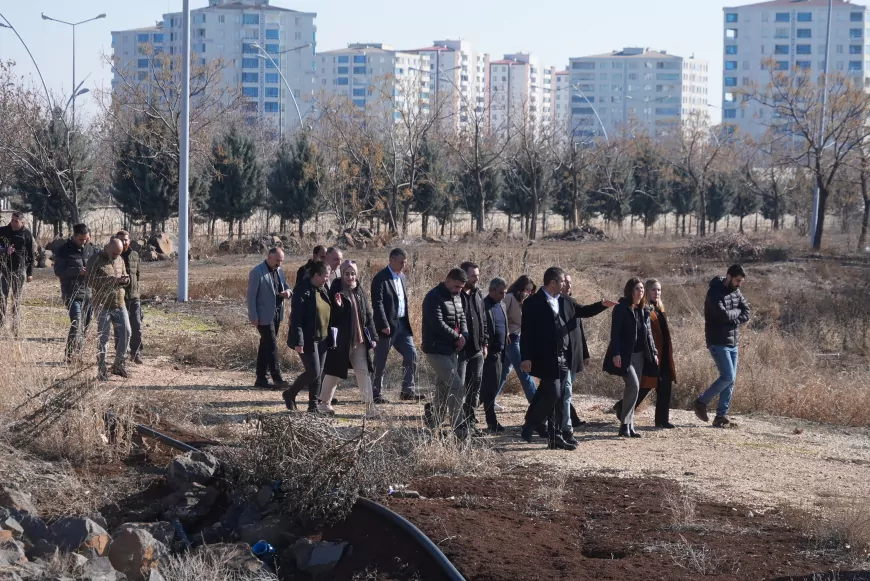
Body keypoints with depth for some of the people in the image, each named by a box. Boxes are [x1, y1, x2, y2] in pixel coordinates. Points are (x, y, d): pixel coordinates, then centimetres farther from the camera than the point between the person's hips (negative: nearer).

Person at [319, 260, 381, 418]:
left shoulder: (360, 292, 9)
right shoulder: (337, 291, -7)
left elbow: (368, 315, 12)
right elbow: (331, 316, -9)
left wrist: (372, 336, 8)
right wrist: (337, 306, -28)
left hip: (360, 339, 4)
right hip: (341, 339, -4)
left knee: (364, 372, -1)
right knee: (334, 372, 7)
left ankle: (370, 406, -3)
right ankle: (324, 403, 23)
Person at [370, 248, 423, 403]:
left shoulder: (402, 277, 13)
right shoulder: (380, 279, -12)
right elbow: (377, 303, -18)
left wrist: (407, 319, 13)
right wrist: (384, 325, -22)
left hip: (402, 324, 8)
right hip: (387, 326, -7)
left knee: (411, 355, 2)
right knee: (380, 360, 2)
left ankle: (408, 390, 8)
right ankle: (377, 393, 10)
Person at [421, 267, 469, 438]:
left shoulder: (456, 298, 14)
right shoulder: (434, 298, -14)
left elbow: (462, 319, 18)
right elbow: (438, 324, -22)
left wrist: (464, 336, -3)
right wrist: (457, 337, -12)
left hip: (452, 350, 9)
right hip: (437, 350, -9)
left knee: (444, 388, 12)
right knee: (456, 387, -14)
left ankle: (433, 422, 22)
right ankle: (458, 426, -10)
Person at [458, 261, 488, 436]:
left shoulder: (478, 294, 12)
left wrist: (484, 342, 15)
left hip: (477, 349, 7)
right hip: (460, 349, -7)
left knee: (475, 386, 10)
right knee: (460, 388, -4)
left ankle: (471, 420, 19)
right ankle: (462, 423, 0)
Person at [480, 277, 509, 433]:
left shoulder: (501, 305, 16)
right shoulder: (484, 306, -10)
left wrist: (504, 350, 15)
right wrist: (484, 347, -18)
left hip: (499, 352, 8)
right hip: (489, 352, -8)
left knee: (492, 387, 11)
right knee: (490, 387, -6)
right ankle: (492, 423, -3)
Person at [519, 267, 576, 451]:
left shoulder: (560, 301, 14)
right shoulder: (533, 303, -7)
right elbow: (526, 331, -11)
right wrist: (526, 358, -17)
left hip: (562, 358, 7)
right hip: (545, 358, -7)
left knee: (556, 397, 7)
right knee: (552, 393, -14)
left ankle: (554, 438, 10)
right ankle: (530, 426, 3)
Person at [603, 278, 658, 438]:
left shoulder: (643, 311, 12)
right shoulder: (621, 309, -9)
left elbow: (648, 333, 18)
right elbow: (615, 332, -13)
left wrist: (653, 352, 12)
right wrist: (616, 354, -21)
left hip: (639, 355, 7)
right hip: (624, 356, -7)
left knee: (633, 388, 7)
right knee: (633, 385, -18)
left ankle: (629, 426, 11)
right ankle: (625, 425, -13)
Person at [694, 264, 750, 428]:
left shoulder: (736, 292, 9)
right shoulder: (715, 293, -14)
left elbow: (746, 314, 4)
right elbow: (723, 314, -25)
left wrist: (731, 318, -13)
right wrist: (737, 312, -7)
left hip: (733, 343, 8)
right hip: (718, 342, -8)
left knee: (731, 380, 4)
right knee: (728, 377, -15)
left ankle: (721, 415, 9)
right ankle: (702, 402, 0)